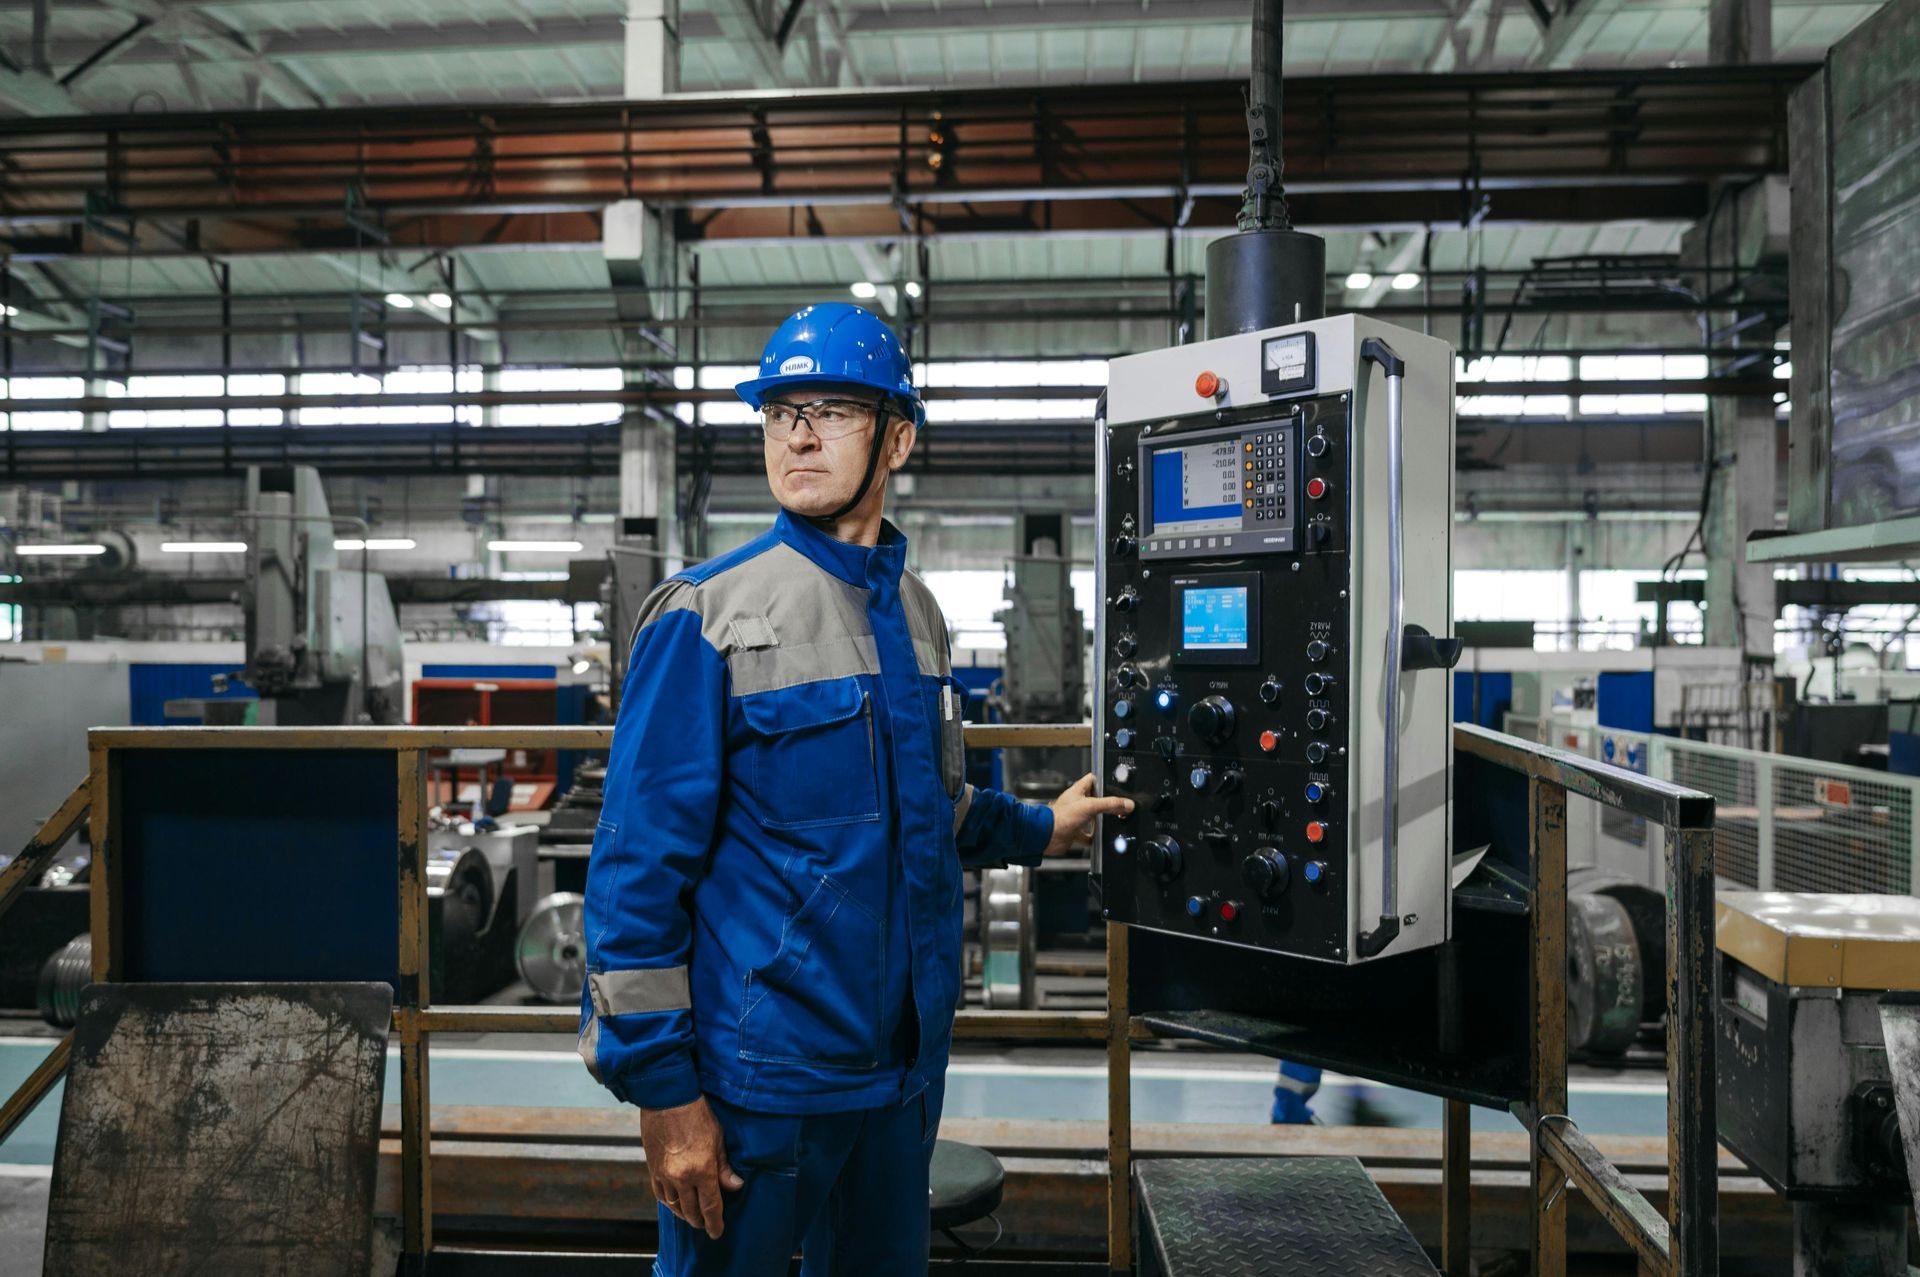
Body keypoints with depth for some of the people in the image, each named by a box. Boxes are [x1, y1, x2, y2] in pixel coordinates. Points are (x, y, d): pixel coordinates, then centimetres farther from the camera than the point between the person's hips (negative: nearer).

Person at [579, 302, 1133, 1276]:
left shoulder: (915, 611, 5)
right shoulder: (706, 615, -14)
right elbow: (639, 864, -15)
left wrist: (1039, 828, 30)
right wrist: (661, 1090, -15)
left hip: (905, 1060, 6)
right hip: (758, 1074, -6)